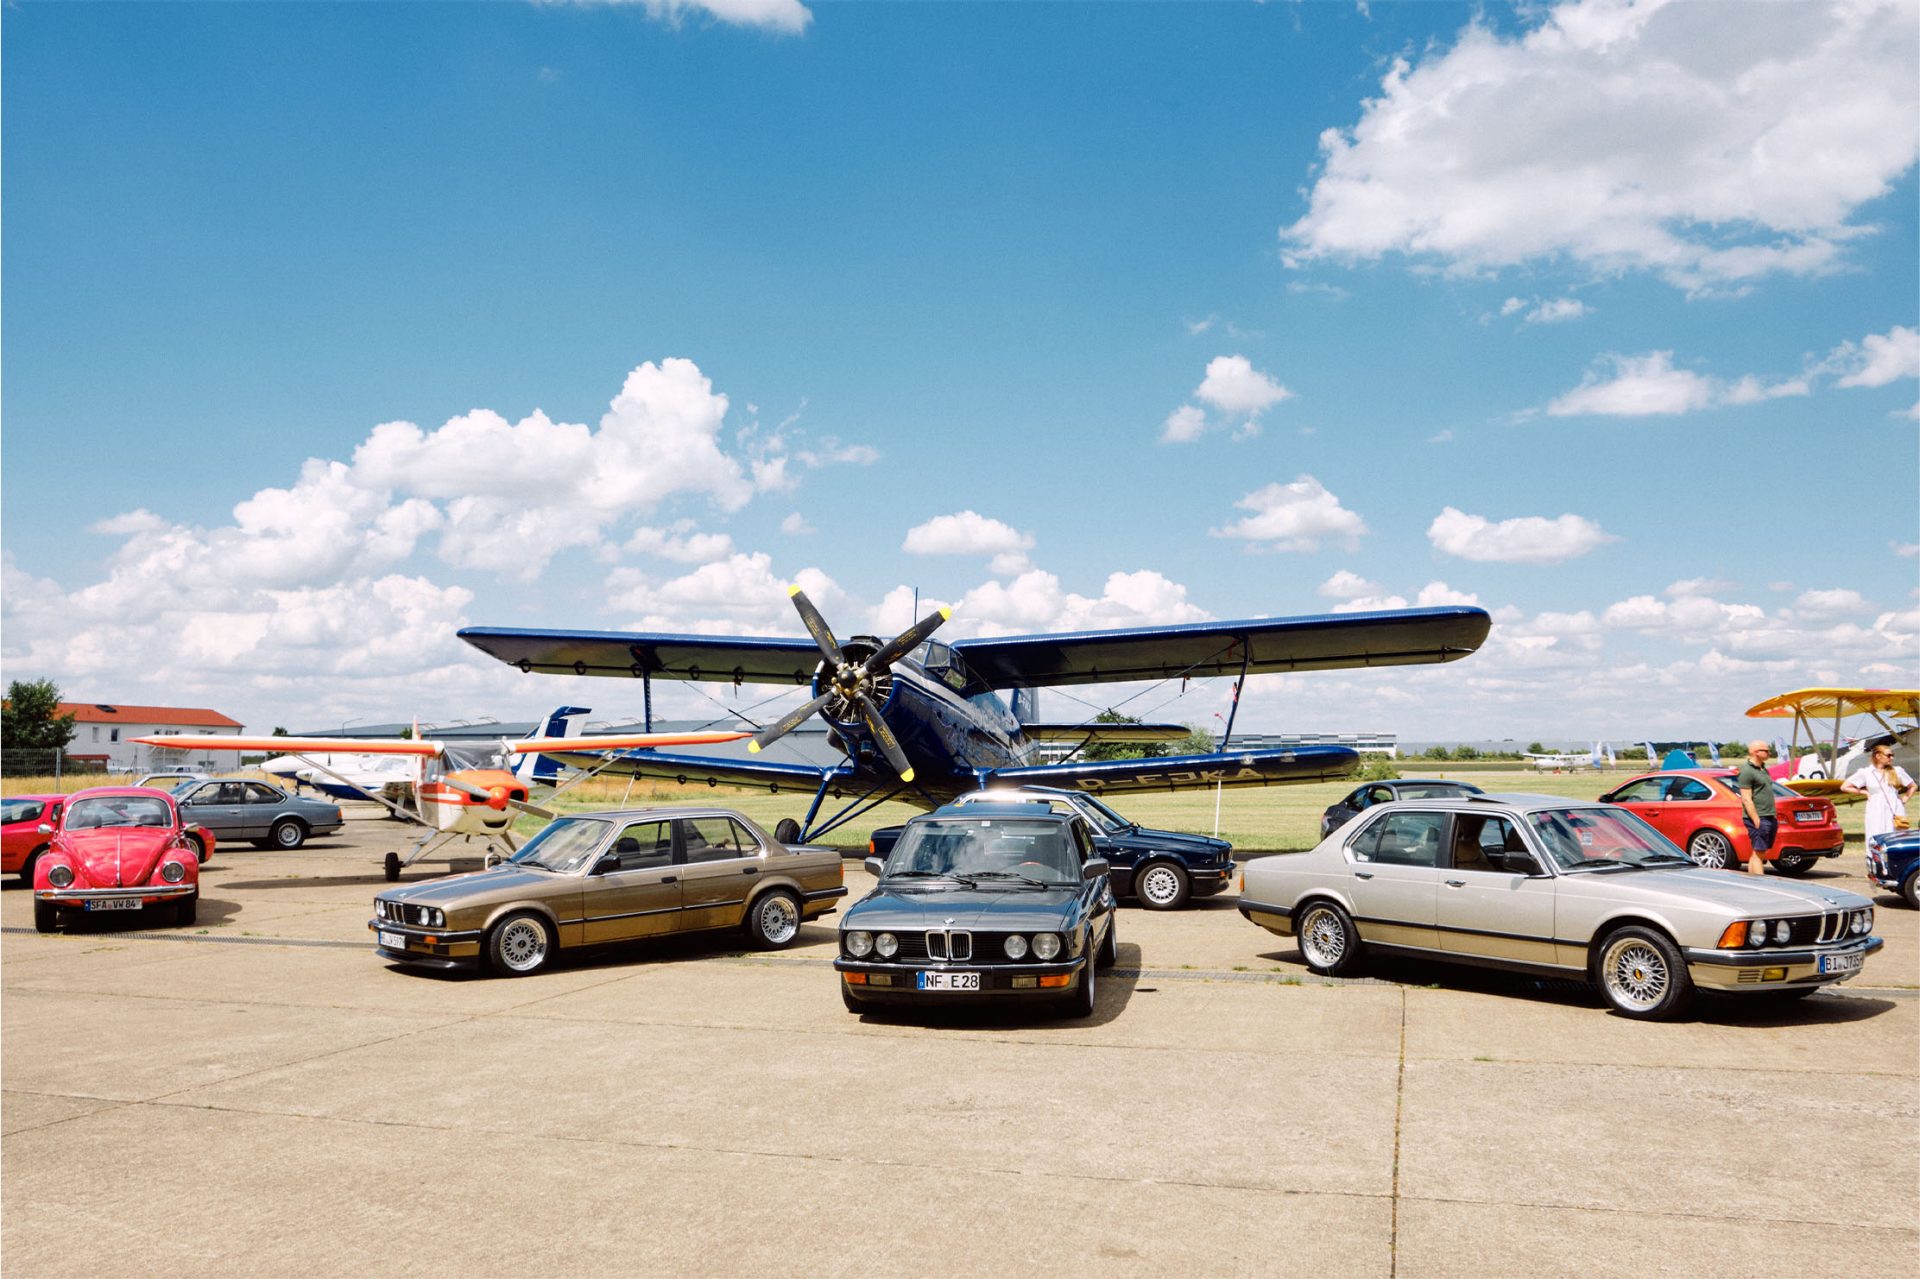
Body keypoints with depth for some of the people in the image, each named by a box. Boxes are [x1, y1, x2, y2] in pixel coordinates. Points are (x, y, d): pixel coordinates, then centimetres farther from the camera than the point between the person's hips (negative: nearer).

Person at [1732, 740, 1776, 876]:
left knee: (1757, 853, 11)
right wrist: (1757, 821, -20)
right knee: (1759, 853, -9)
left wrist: (1773, 817, 20)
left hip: (1769, 818, 9)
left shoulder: (1763, 769, 18)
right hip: (1757, 818, -9)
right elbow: (1746, 799, -16)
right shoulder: (1747, 771, -12)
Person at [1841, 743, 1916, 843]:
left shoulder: (1897, 770, 10)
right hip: (1876, 814, -2)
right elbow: (1844, 787, 2)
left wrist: (1905, 799, 8)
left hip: (1896, 812, 2)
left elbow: (1912, 786, 21)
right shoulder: (1865, 773, 3)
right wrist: (1864, 792, 1)